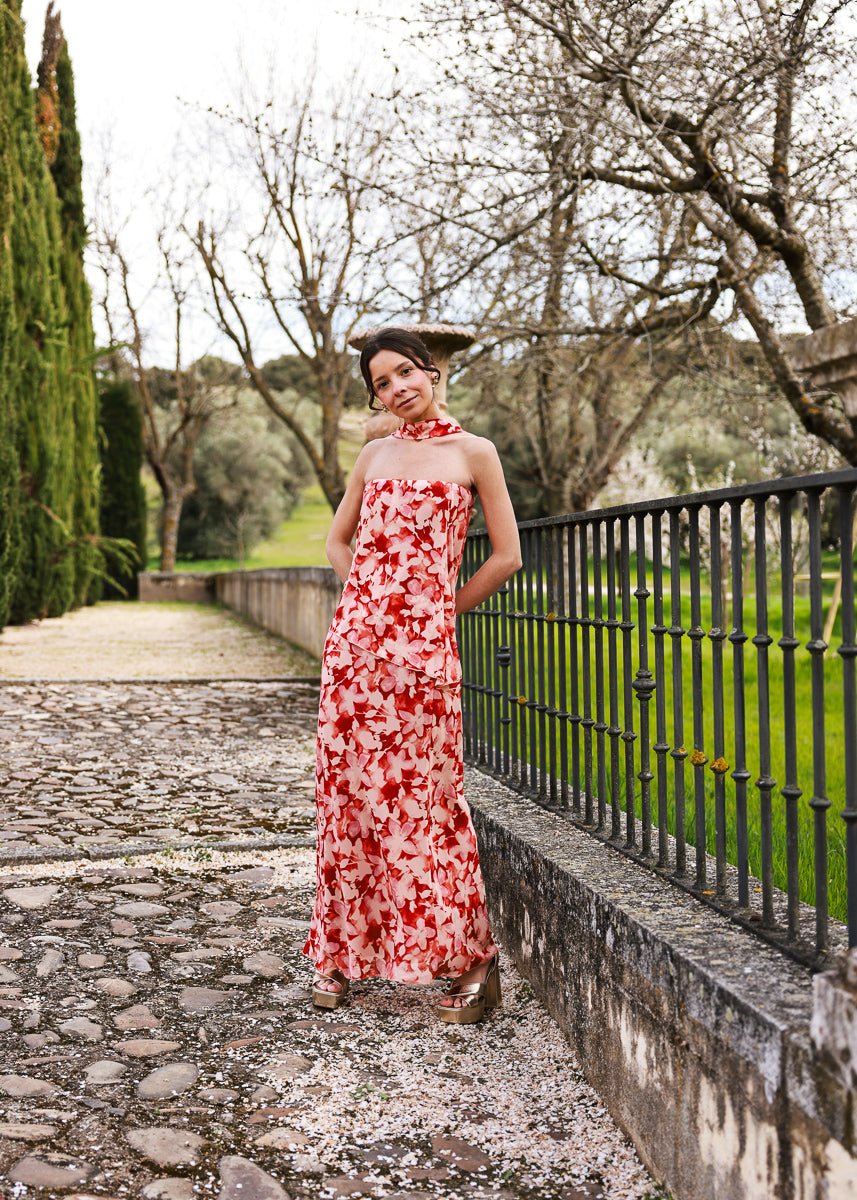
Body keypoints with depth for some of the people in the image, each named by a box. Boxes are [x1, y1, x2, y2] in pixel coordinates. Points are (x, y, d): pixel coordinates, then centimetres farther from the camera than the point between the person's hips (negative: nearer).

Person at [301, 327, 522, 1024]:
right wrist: (369, 599, 11)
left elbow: (507, 556, 2)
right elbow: (338, 539, 25)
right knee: (350, 789, 6)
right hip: (356, 637, 4)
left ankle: (475, 960, 9)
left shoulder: (473, 452, 3)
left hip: (424, 643, -4)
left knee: (424, 795, -4)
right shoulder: (374, 454, 14)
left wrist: (439, 613, 5)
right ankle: (342, 955, 18)